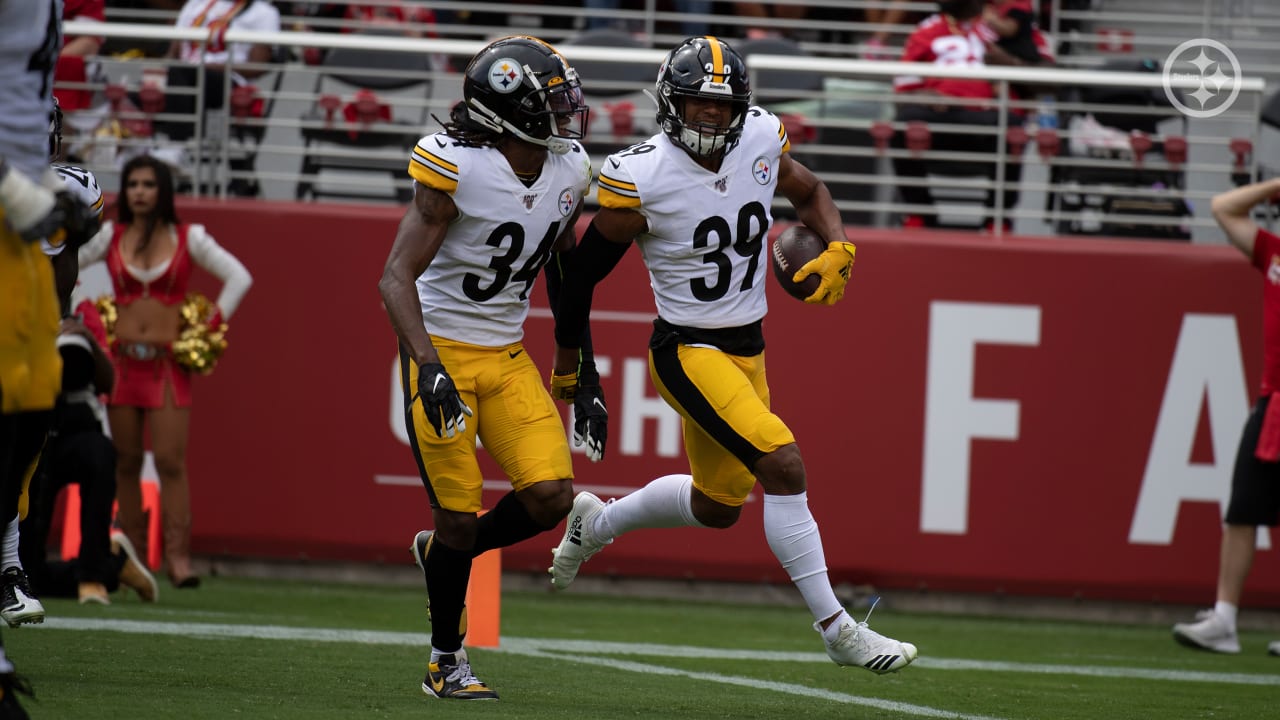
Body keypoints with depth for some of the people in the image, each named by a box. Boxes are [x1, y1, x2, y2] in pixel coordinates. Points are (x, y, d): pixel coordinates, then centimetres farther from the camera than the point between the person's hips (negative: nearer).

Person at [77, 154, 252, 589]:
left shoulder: (188, 239, 2)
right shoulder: (110, 237, 6)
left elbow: (239, 277, 5)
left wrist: (210, 327, 1)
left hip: (168, 364, -2)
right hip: (122, 359, 2)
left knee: (171, 462, -11)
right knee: (126, 463, 3)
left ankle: (178, 557, -13)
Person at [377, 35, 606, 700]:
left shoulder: (568, 173, 0)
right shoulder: (457, 169, -20)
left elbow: (565, 281, 13)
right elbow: (397, 279, -20)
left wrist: (586, 381, 11)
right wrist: (429, 368, -32)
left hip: (507, 358, 6)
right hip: (442, 349, -6)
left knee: (550, 496, -8)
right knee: (459, 513, -5)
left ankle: (443, 551, 21)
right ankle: (445, 662, 15)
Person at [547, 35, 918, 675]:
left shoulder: (760, 139, -4)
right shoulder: (641, 179, -19)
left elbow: (809, 193, 17)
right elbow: (585, 271, -7)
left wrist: (837, 248, -4)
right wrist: (566, 365, 3)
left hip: (747, 349, 7)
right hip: (688, 351, -7)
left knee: (718, 506, 20)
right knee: (783, 467, -22)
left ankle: (596, 524, 46)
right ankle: (836, 630, -16)